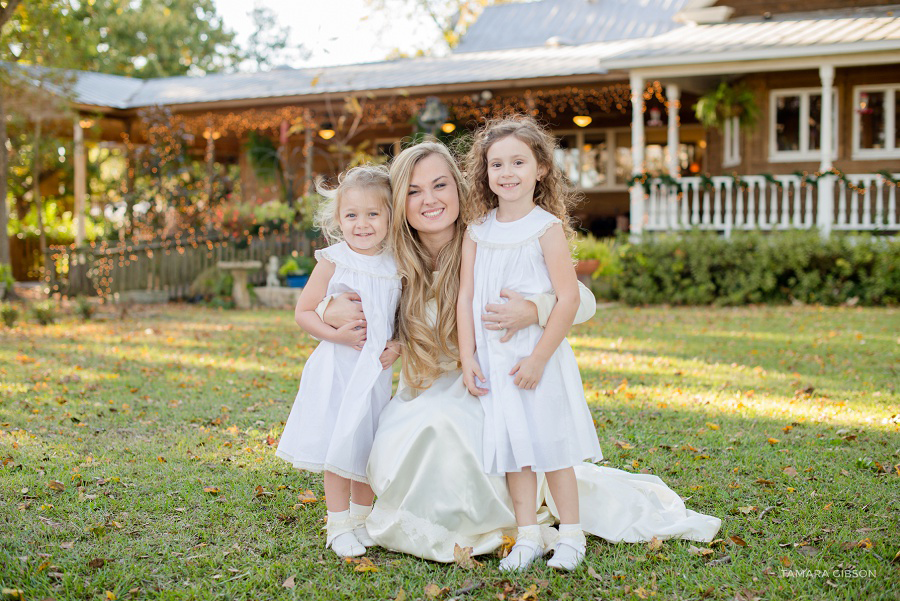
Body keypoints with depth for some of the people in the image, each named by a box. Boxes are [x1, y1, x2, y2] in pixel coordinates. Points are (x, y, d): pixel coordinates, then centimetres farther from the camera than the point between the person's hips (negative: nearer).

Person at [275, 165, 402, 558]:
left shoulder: (395, 267, 3)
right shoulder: (333, 261, -8)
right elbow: (303, 311, -5)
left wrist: (396, 345, -5)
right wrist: (335, 334, -19)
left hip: (376, 370, 4)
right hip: (337, 368, -4)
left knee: (369, 447, 12)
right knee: (338, 445, -2)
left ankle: (361, 519, 30)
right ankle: (338, 526, 13)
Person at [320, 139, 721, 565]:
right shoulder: (394, 265, -3)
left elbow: (583, 302, -15)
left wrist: (533, 311, -35)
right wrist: (330, 311, -14)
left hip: (484, 399, 0)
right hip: (420, 400, 0)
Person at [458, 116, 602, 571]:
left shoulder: (546, 227, -8)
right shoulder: (477, 231, 5)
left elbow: (568, 299, -12)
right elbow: (465, 297, 5)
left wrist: (538, 357, -15)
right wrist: (467, 358, -1)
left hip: (539, 355, -4)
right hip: (494, 358, 4)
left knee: (552, 446, 3)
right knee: (511, 446, 7)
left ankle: (570, 534, 18)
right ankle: (527, 536, 17)